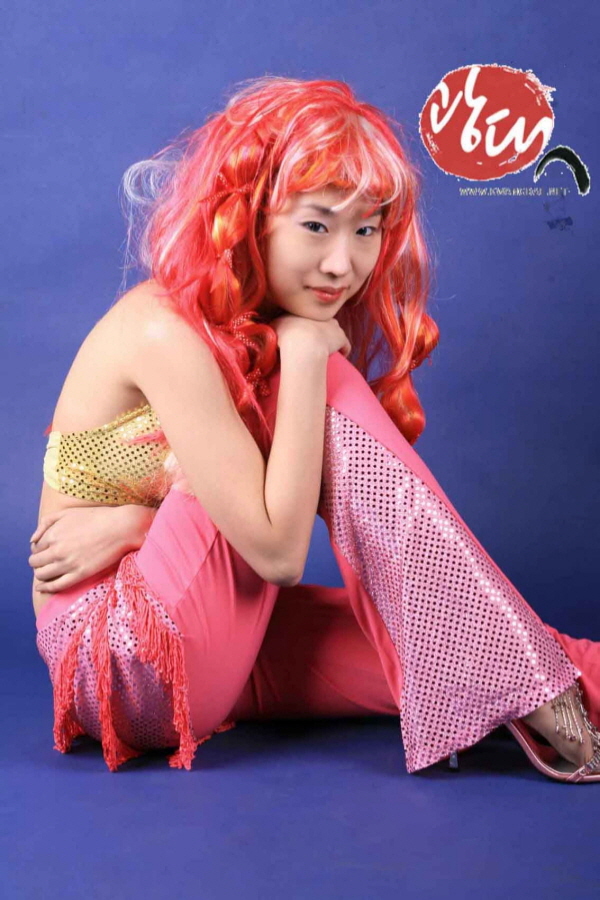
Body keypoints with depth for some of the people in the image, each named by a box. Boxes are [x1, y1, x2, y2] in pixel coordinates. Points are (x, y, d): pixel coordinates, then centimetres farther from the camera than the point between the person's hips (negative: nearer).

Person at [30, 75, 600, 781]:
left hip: (217, 644, 7)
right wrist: (305, 356, -24)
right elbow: (277, 550, -25)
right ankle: (541, 706, -22)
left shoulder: (263, 325, 3)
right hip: (124, 665, -7)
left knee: (441, 649, -16)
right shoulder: (167, 332, -22)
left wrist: (135, 520, -19)